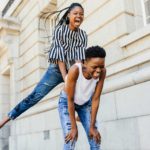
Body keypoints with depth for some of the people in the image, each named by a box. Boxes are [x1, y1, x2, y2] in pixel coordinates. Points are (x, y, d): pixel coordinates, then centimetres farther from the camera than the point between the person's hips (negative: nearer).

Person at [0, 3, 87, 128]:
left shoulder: (83, 35, 2)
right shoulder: (60, 30, -7)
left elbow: (80, 55, -9)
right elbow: (60, 53, -16)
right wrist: (65, 75, -24)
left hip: (73, 71, 4)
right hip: (57, 69, -4)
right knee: (36, 95, -10)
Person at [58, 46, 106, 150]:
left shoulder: (102, 71, -27)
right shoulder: (75, 70, -37)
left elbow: (96, 99, -20)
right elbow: (70, 100, -28)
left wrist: (92, 127, -16)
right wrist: (74, 127, -22)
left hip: (85, 103, 4)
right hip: (67, 102, -3)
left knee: (95, 141, -3)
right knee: (70, 141, -14)